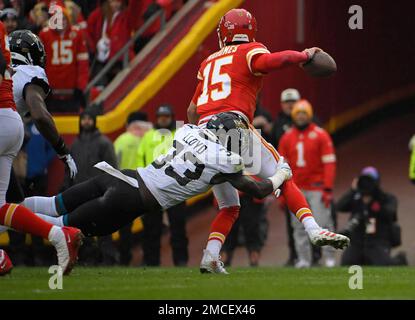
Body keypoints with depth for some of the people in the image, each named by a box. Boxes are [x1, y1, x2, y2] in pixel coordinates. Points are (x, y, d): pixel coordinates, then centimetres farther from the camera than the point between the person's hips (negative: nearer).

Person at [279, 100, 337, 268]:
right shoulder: (287, 138, 9)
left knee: (323, 222, -8)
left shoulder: (321, 135, -3)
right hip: (296, 189, 4)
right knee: (299, 226, 4)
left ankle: (329, 257, 0)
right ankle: (303, 259, 9)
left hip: (317, 188, -4)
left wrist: (328, 189, -12)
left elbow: (329, 163, -5)